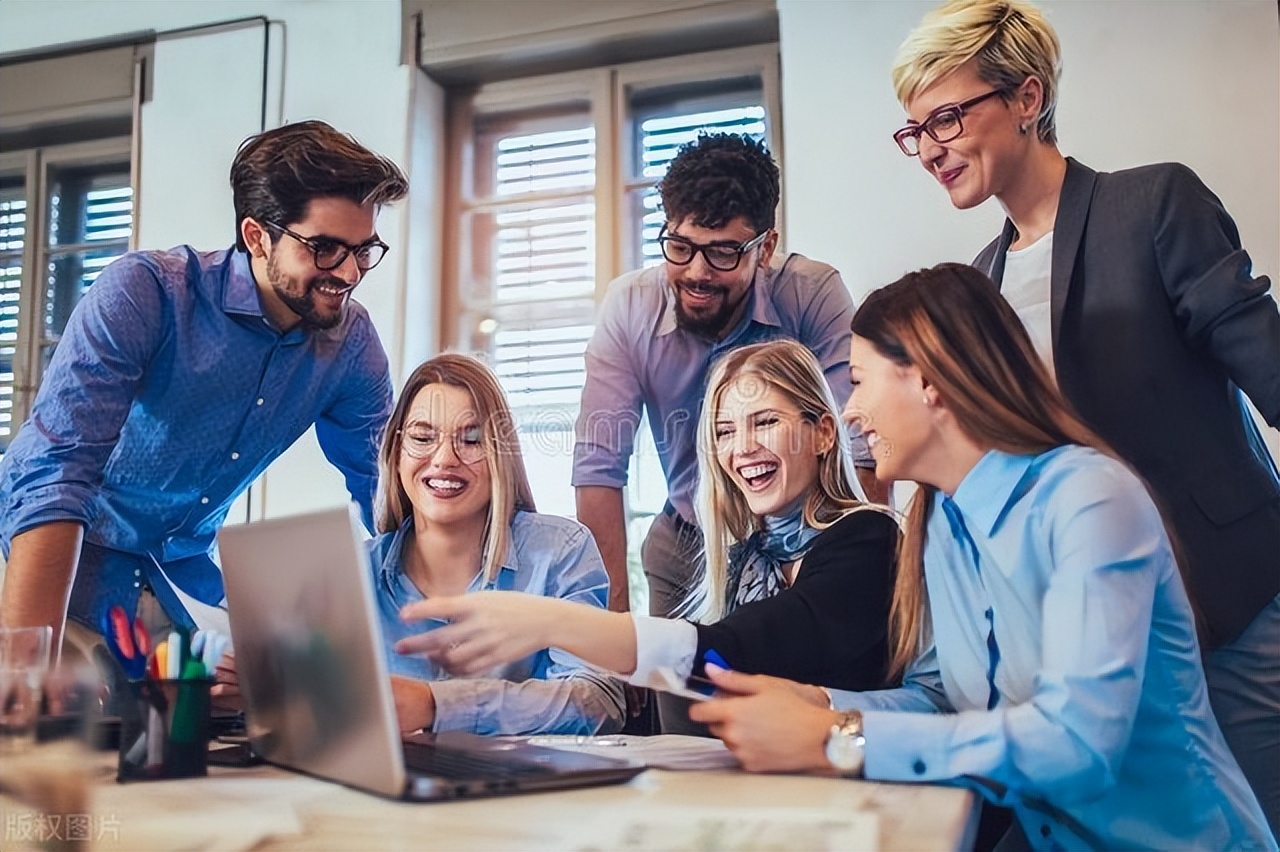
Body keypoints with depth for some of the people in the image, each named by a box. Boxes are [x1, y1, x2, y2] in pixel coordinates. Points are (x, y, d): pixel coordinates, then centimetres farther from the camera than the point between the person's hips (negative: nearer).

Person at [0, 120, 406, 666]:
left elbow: (387, 489, 1)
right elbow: (54, 473, -32)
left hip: (186, 571, 5)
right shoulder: (143, 293, -24)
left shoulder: (351, 342, -8)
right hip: (62, 559, -4)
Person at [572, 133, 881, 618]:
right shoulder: (629, 308, -13)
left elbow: (859, 454, -20)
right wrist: (613, 610, -17)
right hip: (682, 547, 2)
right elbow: (599, 464, -13)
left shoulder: (815, 295, -18)